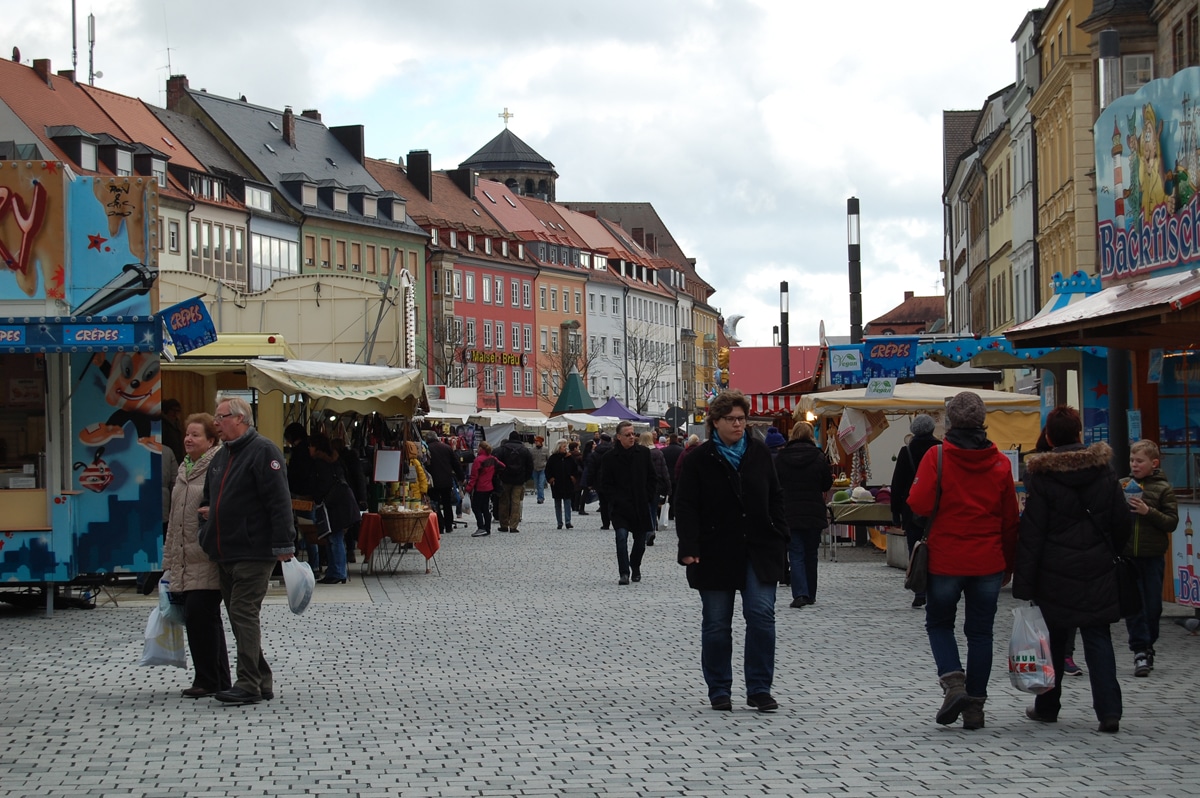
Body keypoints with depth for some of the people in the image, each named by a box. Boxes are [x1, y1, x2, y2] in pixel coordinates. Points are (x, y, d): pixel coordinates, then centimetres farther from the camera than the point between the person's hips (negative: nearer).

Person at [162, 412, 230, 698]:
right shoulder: (184, 469, 18)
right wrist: (170, 556, 24)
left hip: (208, 558, -9)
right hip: (186, 558, 9)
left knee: (199, 614, -11)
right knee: (206, 618, 11)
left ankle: (209, 680, -3)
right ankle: (218, 682, 17)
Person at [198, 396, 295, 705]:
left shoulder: (263, 451, -11)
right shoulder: (221, 456, 18)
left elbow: (279, 500, -17)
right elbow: (210, 494, 34)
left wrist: (283, 545, -22)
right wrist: (207, 508, 10)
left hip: (254, 552, -9)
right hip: (225, 552, 9)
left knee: (244, 614, -11)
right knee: (239, 617, 10)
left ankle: (249, 685, -11)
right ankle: (262, 681, 17)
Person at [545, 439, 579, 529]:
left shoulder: (570, 458, 5)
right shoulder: (553, 458, -1)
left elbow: (575, 469, 13)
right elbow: (548, 470, 4)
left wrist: (573, 478, 2)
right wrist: (550, 479, -5)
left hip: (568, 484, 1)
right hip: (557, 485, -1)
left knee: (567, 502, -5)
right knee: (558, 504, 6)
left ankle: (568, 522, -7)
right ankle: (559, 523, 11)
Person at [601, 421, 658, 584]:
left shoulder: (643, 453, 2)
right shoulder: (610, 457, -4)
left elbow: (652, 479, 9)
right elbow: (605, 485, -1)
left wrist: (650, 498, 0)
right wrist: (616, 499, -11)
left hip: (641, 506, 3)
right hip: (620, 508, -3)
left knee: (640, 540, 9)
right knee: (621, 537, -17)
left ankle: (635, 567, 35)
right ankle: (624, 573, -10)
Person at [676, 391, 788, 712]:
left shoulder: (760, 453, 7)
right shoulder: (697, 460, -2)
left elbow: (775, 498, 12)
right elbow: (687, 508, -5)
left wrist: (779, 537, 3)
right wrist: (689, 548, -15)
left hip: (758, 552, 2)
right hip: (715, 554, -2)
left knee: (762, 615, -7)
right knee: (716, 623, 4)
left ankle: (759, 689, 0)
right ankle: (719, 690, 15)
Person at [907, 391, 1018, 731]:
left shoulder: (937, 457, -9)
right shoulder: (1000, 463, 2)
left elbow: (919, 504, -16)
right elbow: (1010, 520, 7)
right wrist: (1009, 564, 17)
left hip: (945, 559, -2)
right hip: (988, 562, 2)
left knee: (939, 623, 14)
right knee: (980, 632, 9)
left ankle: (954, 684, -8)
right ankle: (974, 707, 9)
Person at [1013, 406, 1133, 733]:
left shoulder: (1041, 475, -10)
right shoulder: (1104, 470, 1)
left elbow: (1031, 534, -10)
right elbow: (1123, 522, 8)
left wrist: (1023, 585, -9)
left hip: (1055, 572, -2)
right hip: (1097, 571, 2)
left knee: (1053, 639, 11)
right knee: (1097, 639, 5)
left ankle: (1047, 707, 20)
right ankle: (1109, 710, -6)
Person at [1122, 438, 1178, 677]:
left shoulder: (1163, 488, -2)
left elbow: (1172, 522, -6)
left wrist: (1148, 511, -19)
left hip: (1153, 556, -1)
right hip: (1127, 554, 2)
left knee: (1153, 604, 7)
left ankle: (1147, 647, 23)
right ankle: (1140, 651, 0)